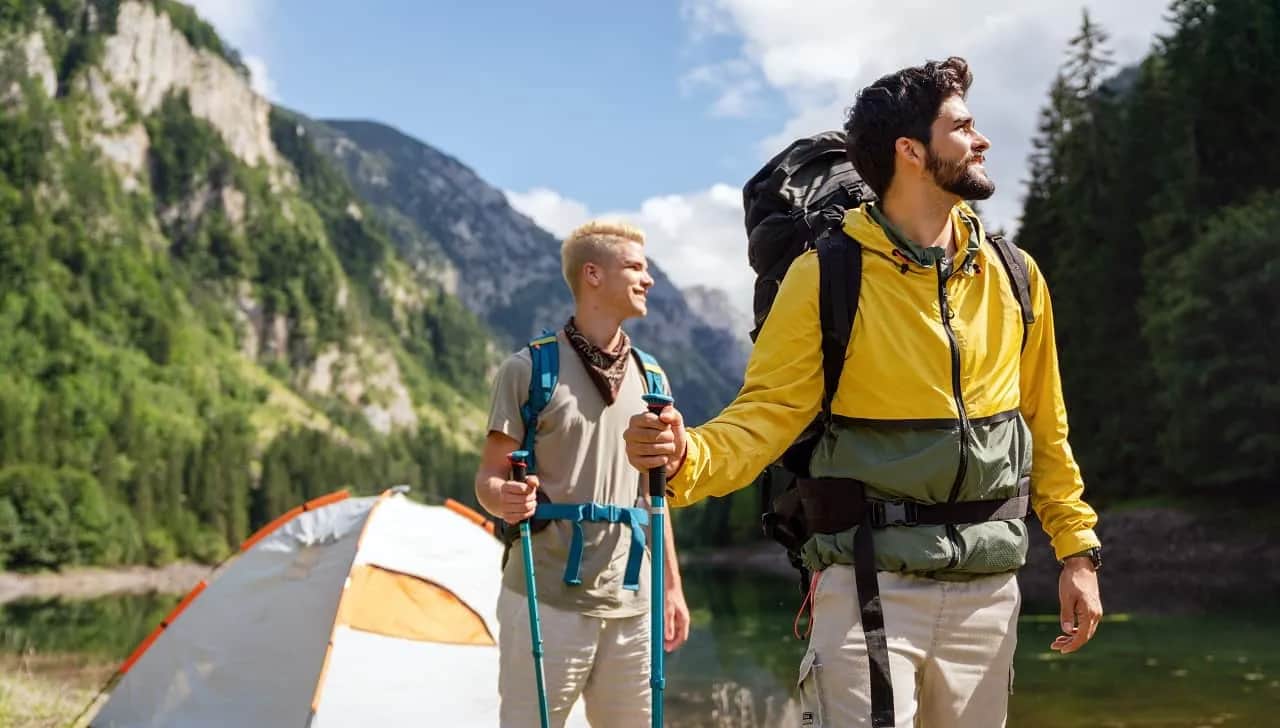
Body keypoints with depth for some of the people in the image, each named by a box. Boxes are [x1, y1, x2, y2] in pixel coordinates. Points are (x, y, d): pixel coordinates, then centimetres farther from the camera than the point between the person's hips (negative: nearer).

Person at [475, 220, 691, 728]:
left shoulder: (650, 377, 11)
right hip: (546, 600, -5)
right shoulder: (530, 368, -5)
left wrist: (672, 585, 14)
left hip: (631, 603, 5)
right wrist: (505, 499, -26)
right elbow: (490, 477, -3)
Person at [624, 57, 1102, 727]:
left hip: (988, 588, 5)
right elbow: (766, 416, -11)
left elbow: (1045, 430, 13)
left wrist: (1077, 549, 10)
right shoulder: (828, 275, -8)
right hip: (872, 583, -4)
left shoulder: (1014, 278, 5)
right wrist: (687, 457, -30)